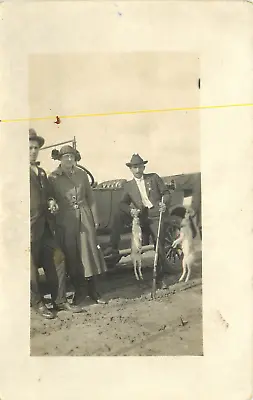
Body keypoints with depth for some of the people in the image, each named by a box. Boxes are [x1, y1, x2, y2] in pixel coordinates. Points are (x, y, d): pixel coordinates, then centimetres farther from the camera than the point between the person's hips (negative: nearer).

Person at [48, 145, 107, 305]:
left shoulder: (82, 174, 9)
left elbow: (90, 197, 11)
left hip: (85, 218, 2)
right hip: (65, 221, -2)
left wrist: (95, 219, 7)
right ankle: (79, 291, 18)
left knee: (89, 253, 2)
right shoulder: (53, 177, 1)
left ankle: (93, 290, 13)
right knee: (72, 256, 4)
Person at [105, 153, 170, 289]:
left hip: (156, 217, -1)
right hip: (141, 218, 2)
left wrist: (163, 202, -14)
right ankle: (113, 246, -17)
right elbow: (123, 203, 4)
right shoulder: (129, 186, 11)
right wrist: (131, 210, -18)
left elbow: (166, 193, 7)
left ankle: (159, 278, 16)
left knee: (160, 248, -1)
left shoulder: (154, 178, 7)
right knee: (119, 215, -20)